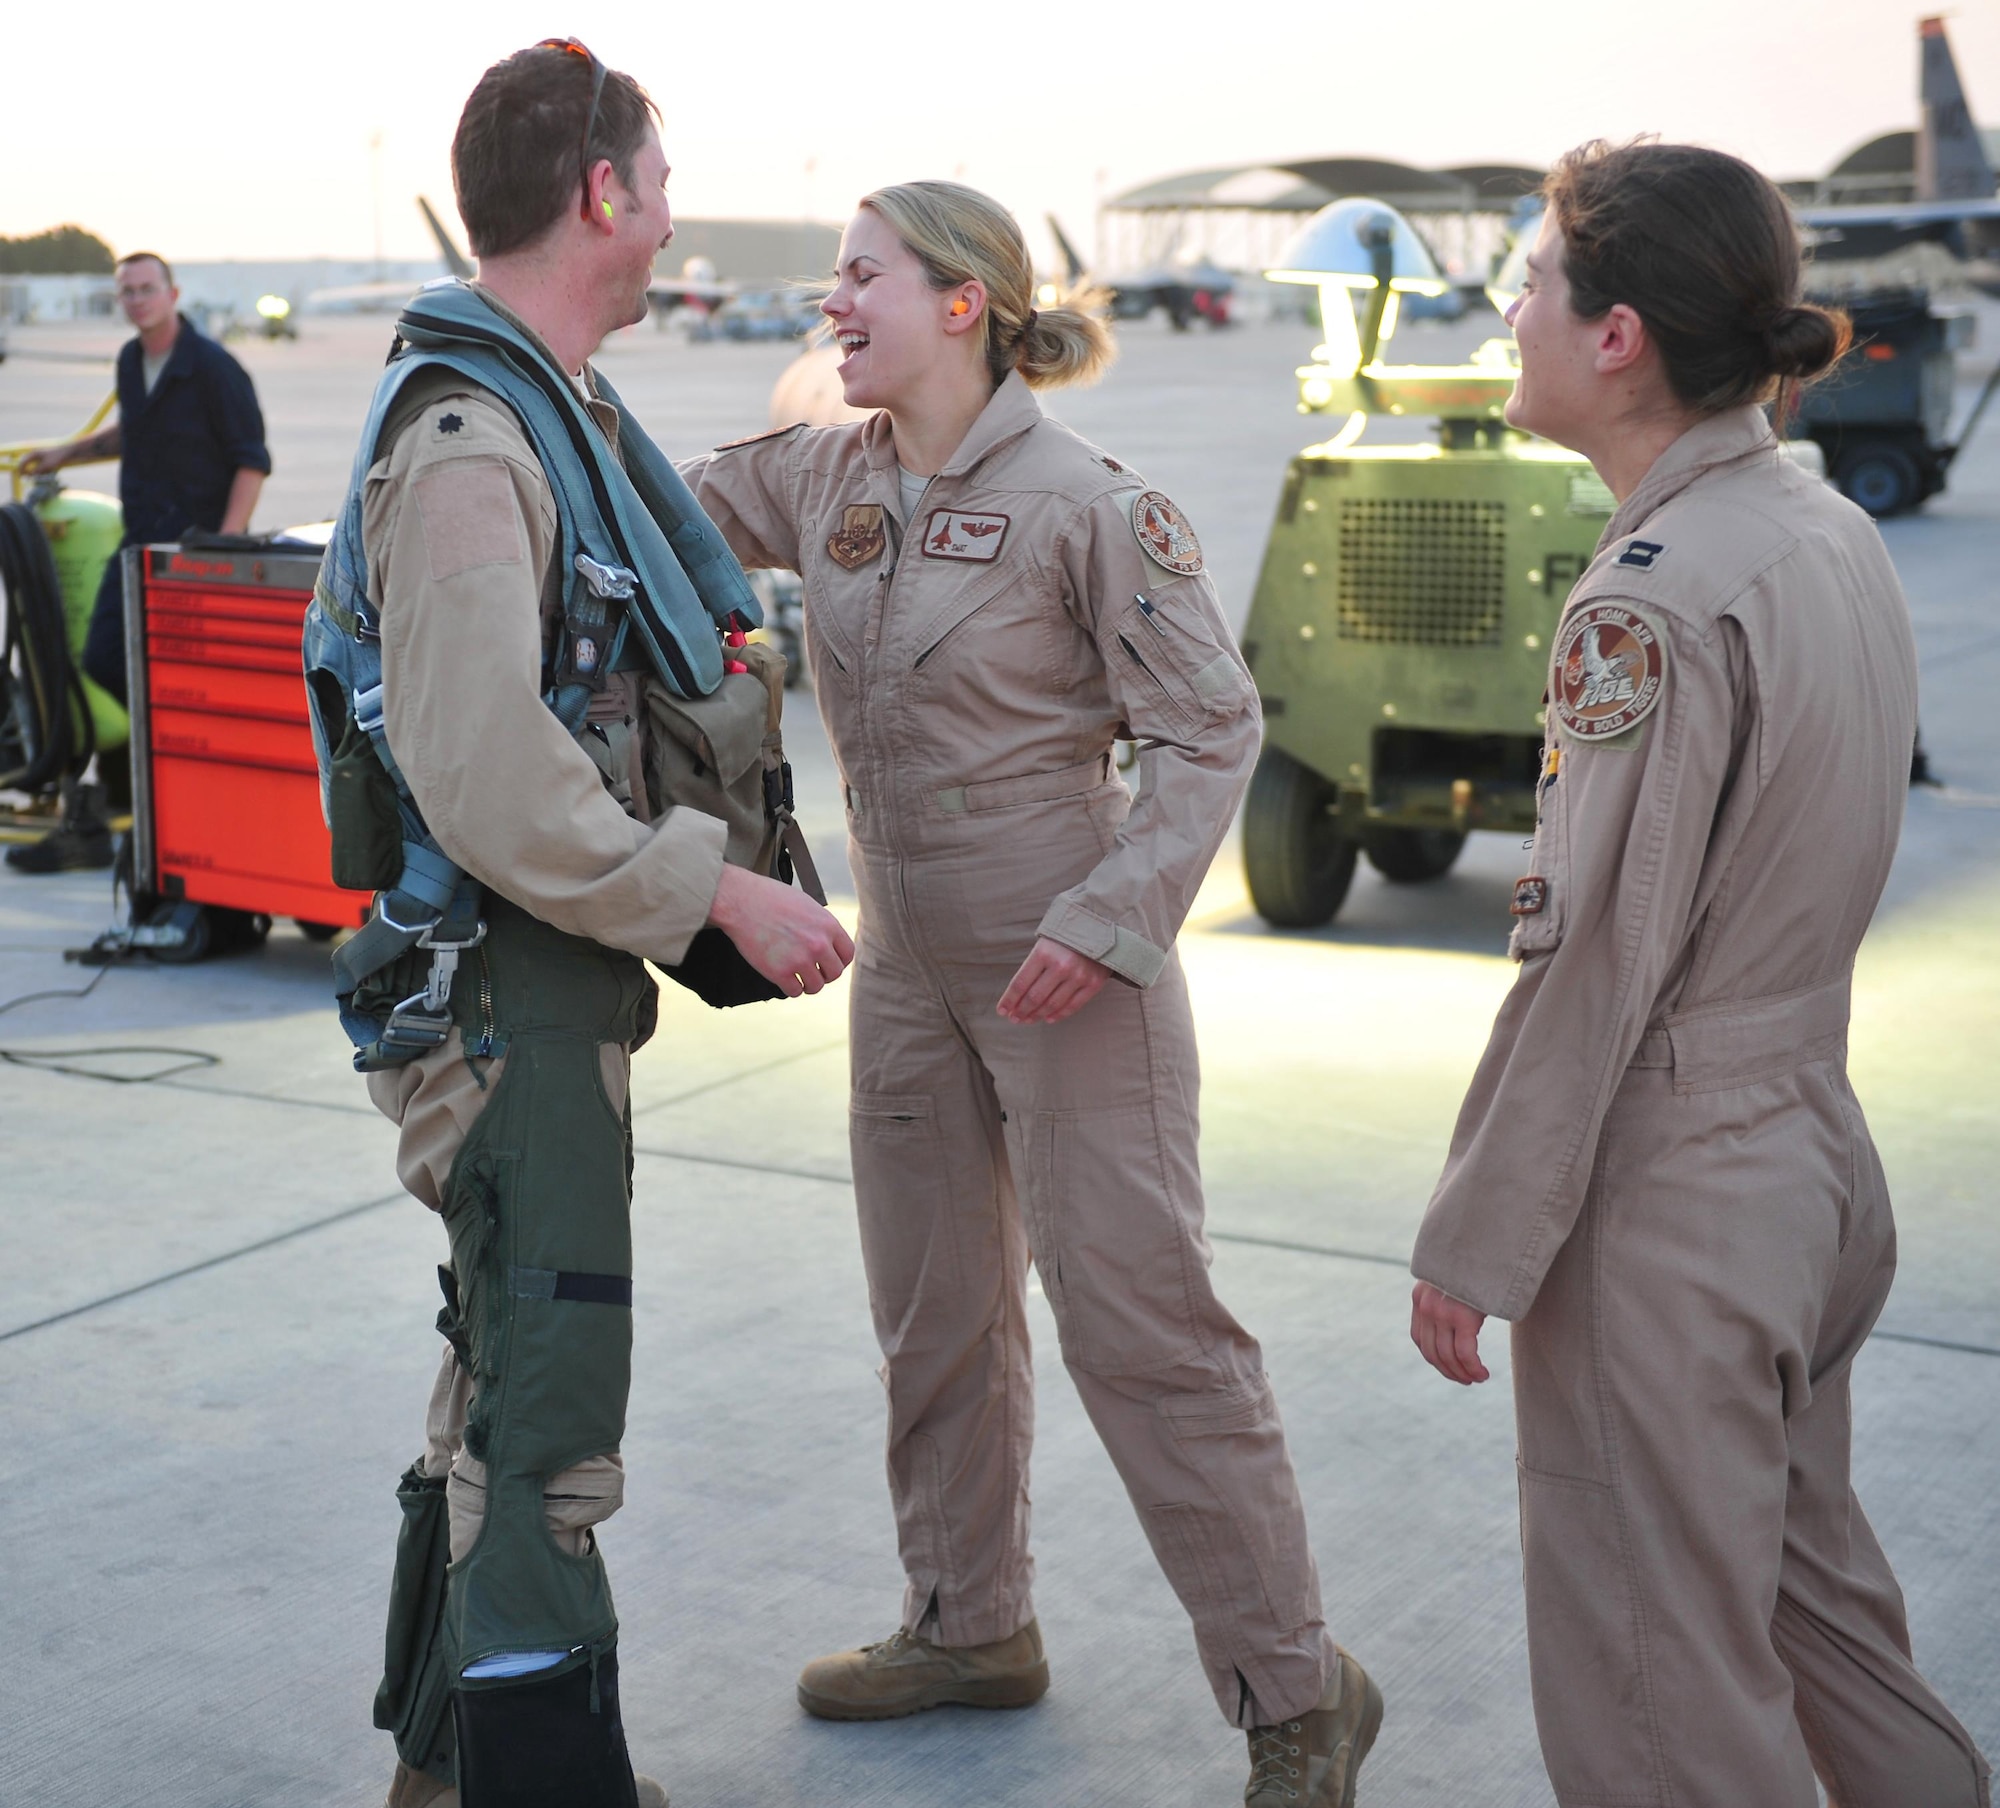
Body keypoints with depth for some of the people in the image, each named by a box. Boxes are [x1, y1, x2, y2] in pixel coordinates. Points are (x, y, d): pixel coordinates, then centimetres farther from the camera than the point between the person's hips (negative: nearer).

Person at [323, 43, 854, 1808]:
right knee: (548, 1416, -6)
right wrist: (716, 890, -24)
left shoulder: (560, 412, 13)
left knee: (509, 1374, 21)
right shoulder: (464, 441, -20)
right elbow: (486, 774, -29)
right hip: (502, 985, -11)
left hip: (556, 978, 11)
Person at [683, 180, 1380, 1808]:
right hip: (906, 964, 7)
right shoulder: (822, 480, 4)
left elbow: (1211, 728, -14)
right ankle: (972, 1624, 36)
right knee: (934, 1311, 17)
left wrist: (1110, 922, -22)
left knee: (1140, 1323, -5)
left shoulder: (1087, 503, -16)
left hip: (1066, 966, -7)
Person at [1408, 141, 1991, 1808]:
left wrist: (1474, 1245, -12)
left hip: (1668, 1212, -9)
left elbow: (1590, 964, -21)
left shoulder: (1654, 602, -22)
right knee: (1810, 1588, 25)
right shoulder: (1834, 536, 6)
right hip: (1818, 1157, 9)